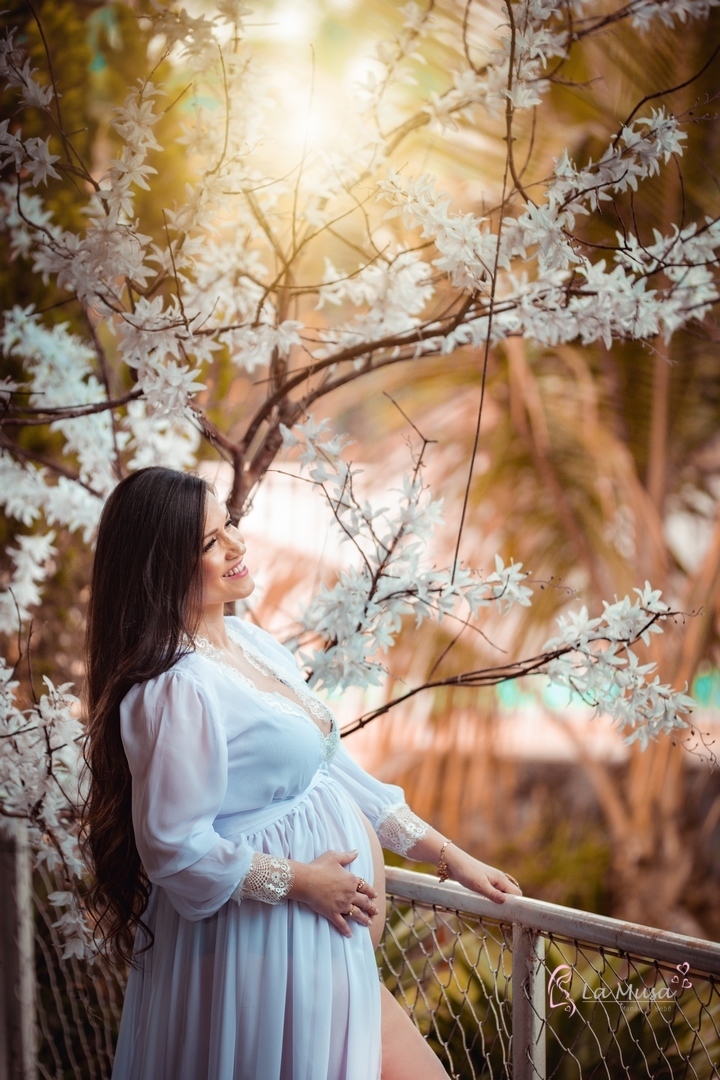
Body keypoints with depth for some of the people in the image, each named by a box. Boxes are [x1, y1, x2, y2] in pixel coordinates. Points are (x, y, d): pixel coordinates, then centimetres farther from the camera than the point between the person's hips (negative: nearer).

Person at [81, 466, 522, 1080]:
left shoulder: (250, 641, 6)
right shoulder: (177, 690, -23)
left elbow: (333, 764, 11)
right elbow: (177, 848, -22)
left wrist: (443, 852, 11)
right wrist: (300, 881, -16)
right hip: (270, 943, -8)